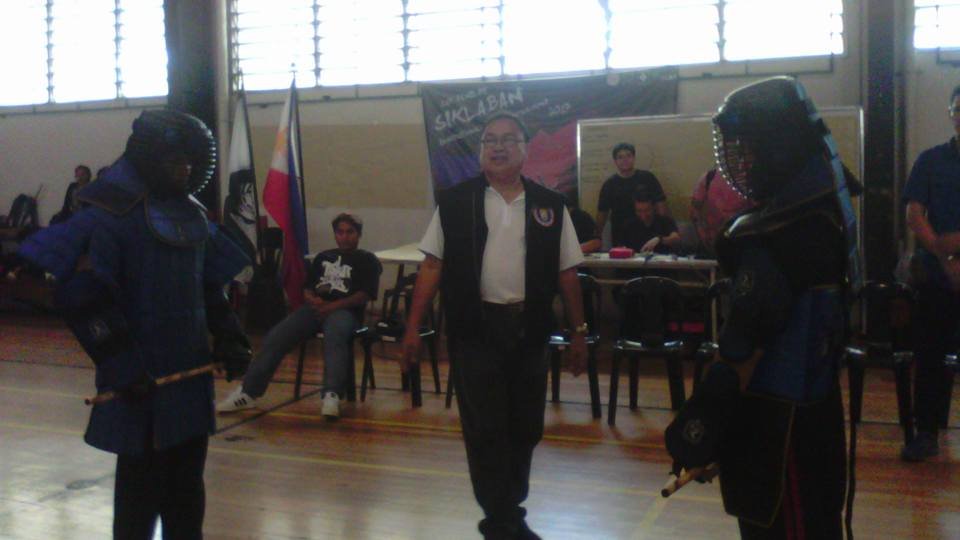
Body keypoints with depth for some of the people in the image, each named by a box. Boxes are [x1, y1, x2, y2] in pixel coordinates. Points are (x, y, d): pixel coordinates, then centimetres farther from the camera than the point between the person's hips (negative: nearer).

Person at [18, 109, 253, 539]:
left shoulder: (193, 216, 10)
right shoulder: (113, 213, -11)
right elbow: (82, 297, -17)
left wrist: (230, 341, 5)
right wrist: (122, 366, -20)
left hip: (191, 374, 7)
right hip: (141, 381, -7)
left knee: (186, 484, 17)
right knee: (142, 482, 5)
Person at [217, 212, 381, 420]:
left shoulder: (367, 260, 12)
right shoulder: (323, 257, 28)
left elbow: (364, 294, -2)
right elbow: (307, 289, 24)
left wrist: (333, 305, -14)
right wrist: (312, 299, -2)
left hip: (344, 310, -5)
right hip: (315, 307, 5)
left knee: (334, 336, -40)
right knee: (276, 336, -17)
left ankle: (332, 396, -51)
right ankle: (248, 391, -16)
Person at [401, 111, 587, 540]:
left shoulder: (549, 206, 5)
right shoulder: (455, 202, 1)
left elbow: (567, 273, 8)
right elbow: (432, 266, 2)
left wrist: (579, 332, 8)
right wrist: (413, 326, -2)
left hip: (529, 329, 3)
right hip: (475, 328, -2)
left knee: (525, 428, 11)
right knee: (485, 429, -1)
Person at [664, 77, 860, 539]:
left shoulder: (776, 233, -24)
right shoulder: (818, 208, 8)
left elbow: (743, 348, -25)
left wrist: (696, 436, -22)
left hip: (777, 421, -10)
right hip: (812, 407, 10)